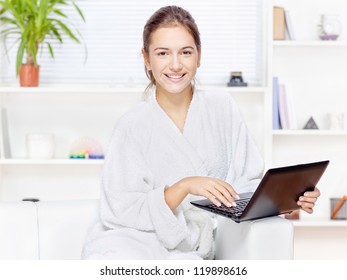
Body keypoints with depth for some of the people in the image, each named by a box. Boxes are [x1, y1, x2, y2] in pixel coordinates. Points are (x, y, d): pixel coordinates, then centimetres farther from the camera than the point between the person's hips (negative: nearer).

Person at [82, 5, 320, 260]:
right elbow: (122, 210, -9)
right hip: (133, 239, -1)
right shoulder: (132, 126, -3)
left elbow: (246, 185, 5)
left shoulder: (223, 109, 4)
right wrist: (184, 187, -23)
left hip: (190, 250, 1)